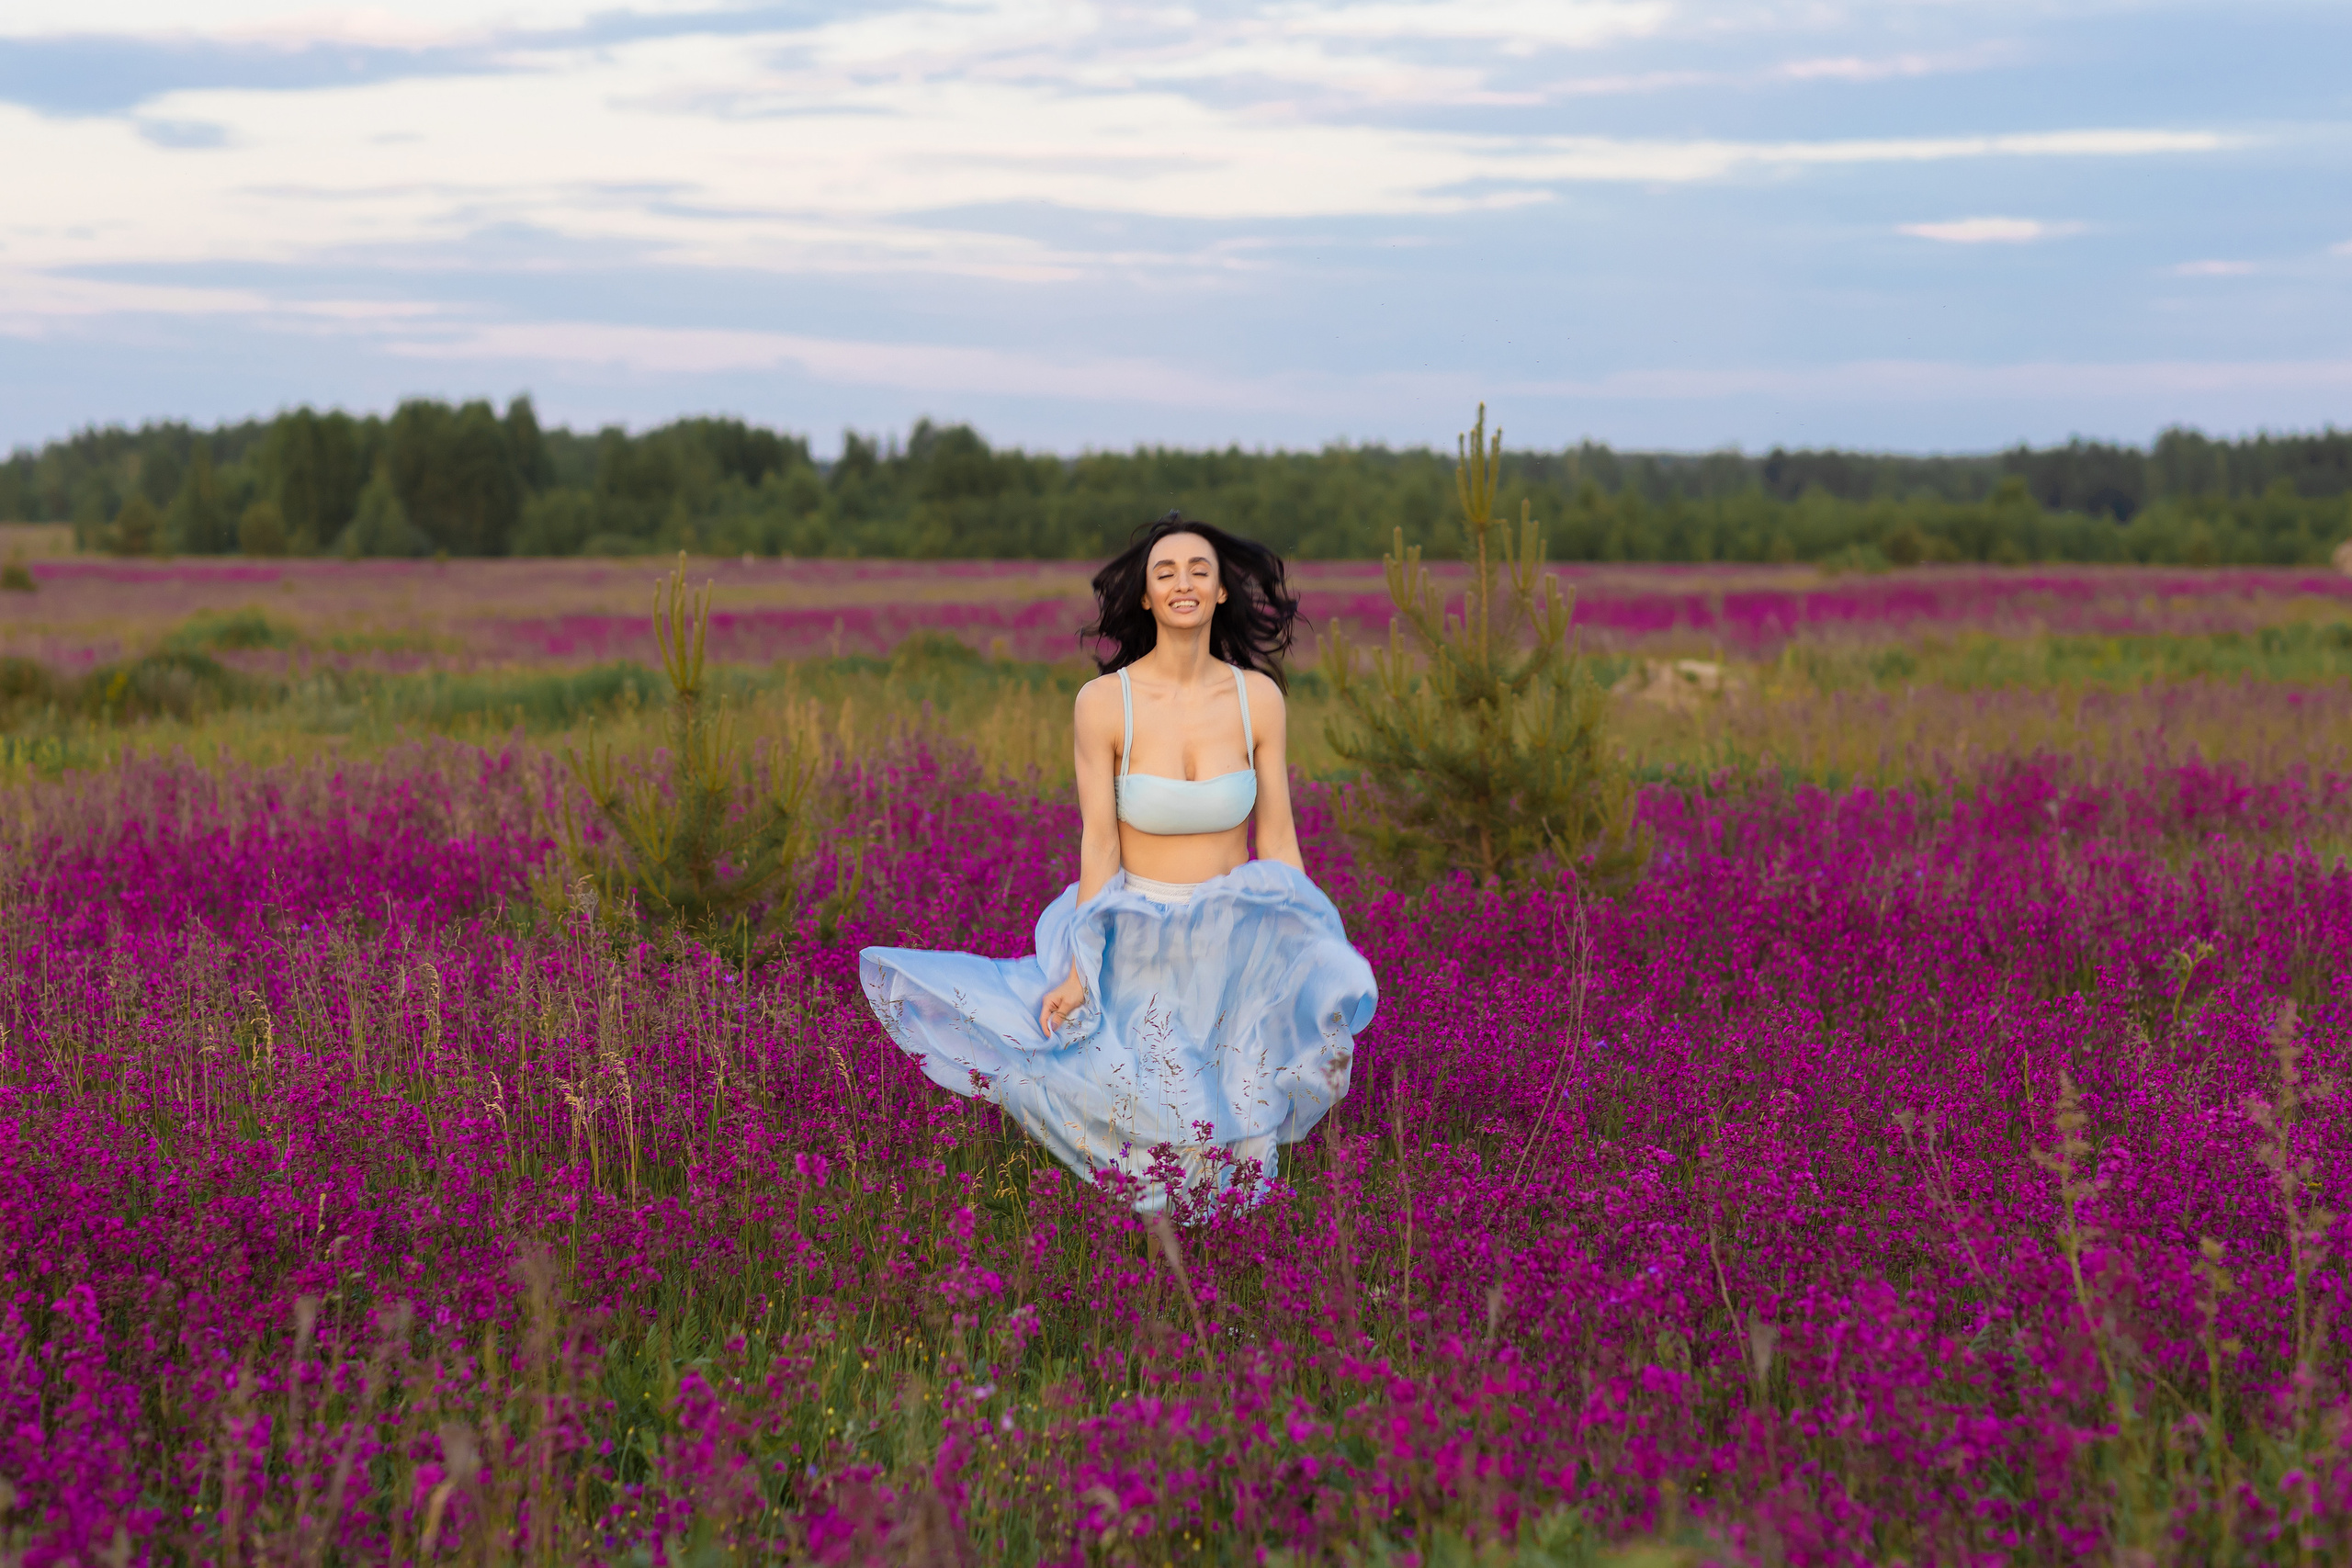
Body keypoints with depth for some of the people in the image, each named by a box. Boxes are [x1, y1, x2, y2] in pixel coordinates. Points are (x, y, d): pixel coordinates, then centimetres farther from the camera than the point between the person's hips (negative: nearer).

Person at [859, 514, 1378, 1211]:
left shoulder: (1259, 698, -5)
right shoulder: (1103, 702, -11)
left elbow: (1278, 840, 0)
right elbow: (1099, 844, -9)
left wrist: (1307, 963, -1)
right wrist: (1080, 972, -12)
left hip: (1239, 953, 1)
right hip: (1139, 951, -1)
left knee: (1236, 1144, 5)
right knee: (1148, 1149, 3)